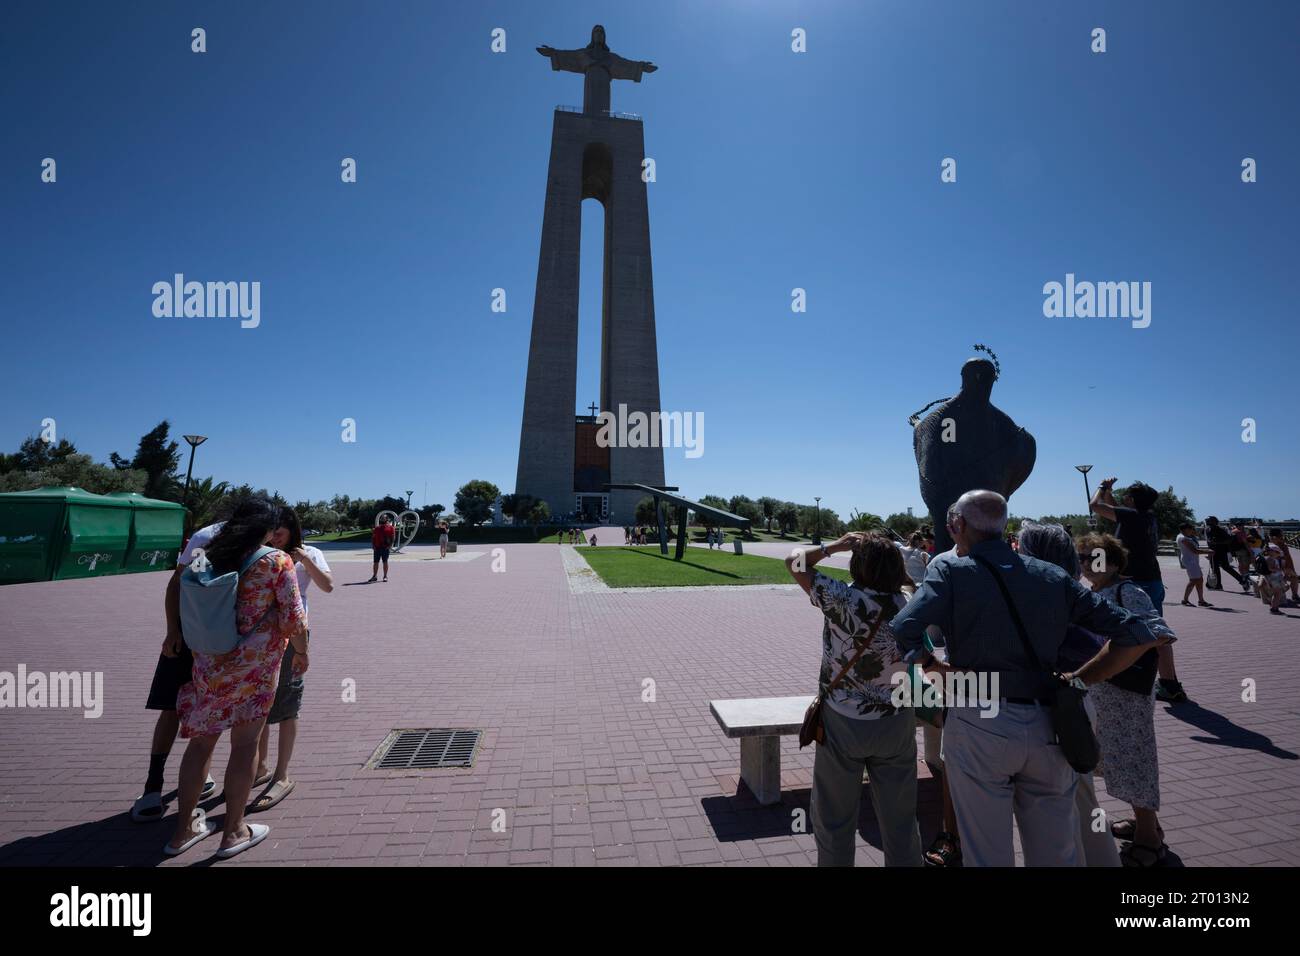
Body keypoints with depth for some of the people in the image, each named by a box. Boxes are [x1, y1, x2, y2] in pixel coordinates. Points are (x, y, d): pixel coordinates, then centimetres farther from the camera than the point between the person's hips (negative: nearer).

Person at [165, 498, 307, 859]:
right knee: (245, 745, 7)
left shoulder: (214, 557, 4)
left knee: (201, 741, 17)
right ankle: (233, 831, 20)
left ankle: (183, 829, 30)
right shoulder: (277, 561, -13)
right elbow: (293, 619, -12)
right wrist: (303, 653, 3)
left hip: (210, 660, 6)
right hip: (254, 663, -5)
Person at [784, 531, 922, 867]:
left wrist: (835, 546, -3)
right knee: (899, 821, 20)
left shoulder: (842, 599, -20)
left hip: (843, 724, -3)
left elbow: (795, 560, -8)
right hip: (896, 724, 3)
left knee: (835, 820, 16)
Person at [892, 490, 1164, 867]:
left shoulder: (950, 569, -6)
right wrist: (1078, 680, 10)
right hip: (1048, 728, 5)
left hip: (978, 724, -4)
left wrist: (943, 671, -5)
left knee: (987, 855, 11)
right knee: (1057, 855, 21)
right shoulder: (1054, 576, 9)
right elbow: (1137, 635, 8)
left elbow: (901, 635, -21)